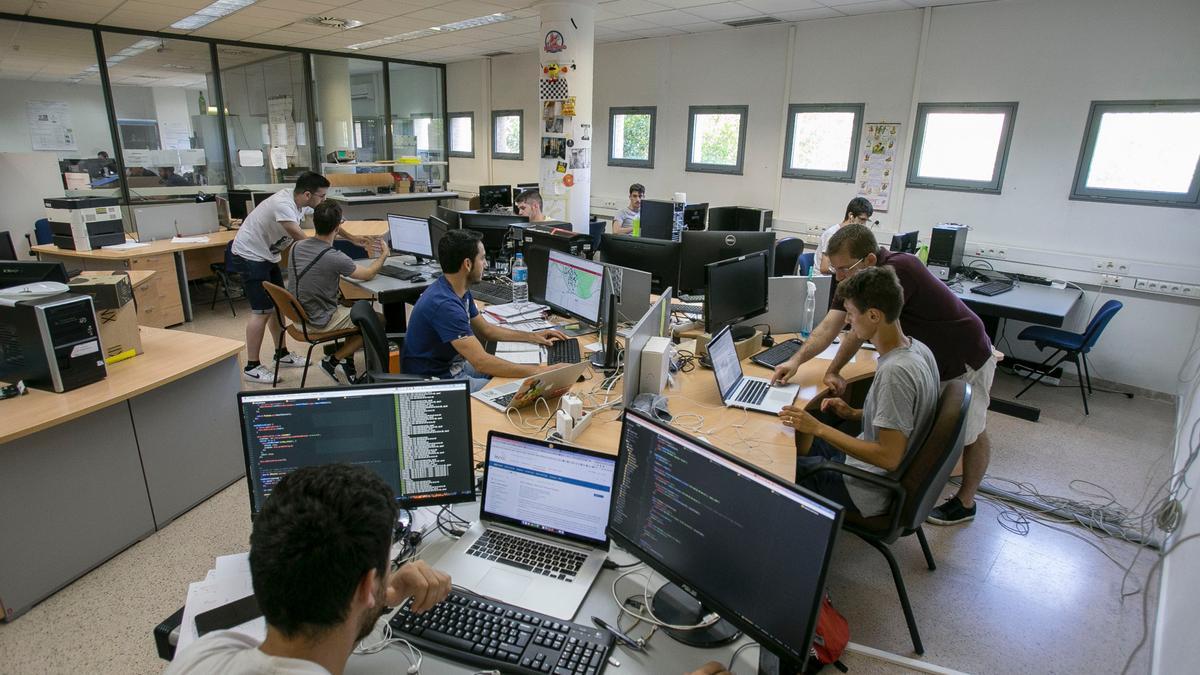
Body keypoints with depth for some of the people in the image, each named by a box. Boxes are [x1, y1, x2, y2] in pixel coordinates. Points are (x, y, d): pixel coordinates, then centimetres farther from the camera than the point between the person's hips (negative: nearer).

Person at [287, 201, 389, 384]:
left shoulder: (296, 247, -3)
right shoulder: (334, 258, -25)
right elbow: (368, 274, -8)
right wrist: (384, 254, 8)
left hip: (299, 316, 8)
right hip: (320, 322, -8)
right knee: (379, 321, 5)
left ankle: (348, 365, 20)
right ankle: (333, 360, 8)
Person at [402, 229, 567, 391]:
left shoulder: (461, 291, 2)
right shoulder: (444, 304, -29)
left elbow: (486, 329, 16)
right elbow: (482, 362, -32)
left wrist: (533, 337, 10)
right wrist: (538, 371, -30)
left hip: (454, 365, 10)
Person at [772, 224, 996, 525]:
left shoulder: (899, 269, -36)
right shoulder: (856, 277, -11)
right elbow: (829, 325, -16)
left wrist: (833, 371, -23)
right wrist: (796, 360, -28)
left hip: (965, 361, -7)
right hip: (927, 361, 7)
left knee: (970, 433, 12)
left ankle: (965, 502, 29)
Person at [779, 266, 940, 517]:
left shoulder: (894, 371, -31)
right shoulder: (916, 348, -3)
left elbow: (889, 457, -29)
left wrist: (818, 428, -25)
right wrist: (856, 414, 1)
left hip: (869, 491, -9)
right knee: (798, 442, 18)